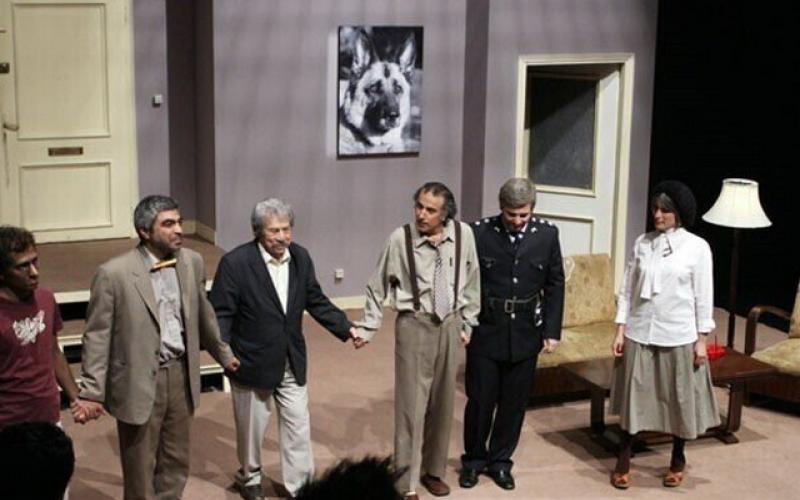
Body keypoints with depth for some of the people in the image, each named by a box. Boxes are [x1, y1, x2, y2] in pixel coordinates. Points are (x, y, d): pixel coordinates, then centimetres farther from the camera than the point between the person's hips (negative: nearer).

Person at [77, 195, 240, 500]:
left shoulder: (192, 262, -1)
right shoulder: (114, 273, -16)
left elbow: (203, 315, 14)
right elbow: (97, 335, -12)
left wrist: (224, 355, 24)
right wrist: (92, 392, -15)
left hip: (180, 375, 5)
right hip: (139, 382, -5)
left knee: (176, 464, 17)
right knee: (140, 470, 10)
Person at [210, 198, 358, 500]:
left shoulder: (300, 257, -3)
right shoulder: (235, 262, -18)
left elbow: (316, 301, 8)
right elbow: (220, 313, -16)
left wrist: (346, 328, 1)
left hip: (292, 363, 4)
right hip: (253, 363, -4)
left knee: (299, 428, 7)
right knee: (251, 428, 16)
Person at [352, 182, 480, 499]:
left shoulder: (463, 235, -8)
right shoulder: (400, 239, -15)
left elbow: (470, 281, 6)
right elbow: (377, 287, -3)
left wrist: (467, 323, 10)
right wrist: (367, 328, -4)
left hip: (449, 325, 3)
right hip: (414, 325, -3)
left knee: (442, 402, 13)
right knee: (411, 403, 0)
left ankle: (433, 470, 30)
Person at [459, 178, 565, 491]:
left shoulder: (547, 234, -2)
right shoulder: (480, 233, -9)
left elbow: (555, 284, 4)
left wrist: (552, 331, 2)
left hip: (525, 333, 2)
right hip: (485, 332, -2)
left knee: (514, 403, 10)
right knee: (480, 400, 5)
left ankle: (500, 460, 27)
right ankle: (474, 459, 25)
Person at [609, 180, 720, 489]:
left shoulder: (697, 247, -5)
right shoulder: (642, 243, 2)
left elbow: (703, 296, -3)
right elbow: (627, 289, 5)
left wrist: (701, 339, -4)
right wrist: (620, 330, 0)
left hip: (678, 336, -2)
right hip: (640, 334, 2)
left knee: (679, 399, 9)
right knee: (633, 396, 6)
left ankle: (677, 461, 28)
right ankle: (623, 462, 18)